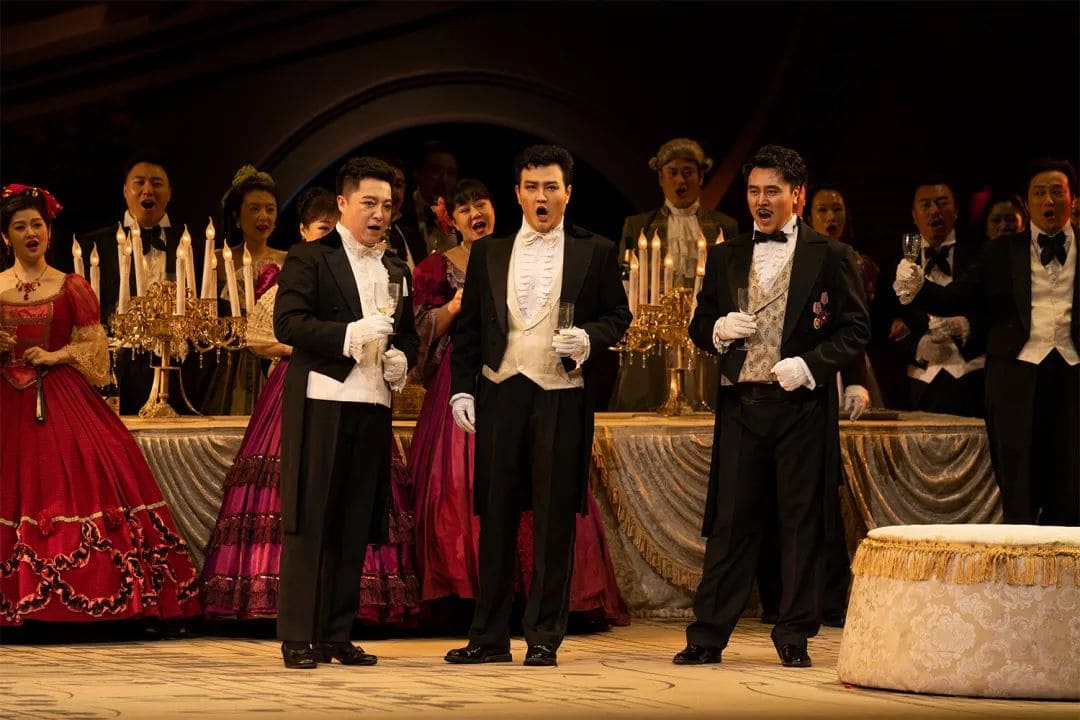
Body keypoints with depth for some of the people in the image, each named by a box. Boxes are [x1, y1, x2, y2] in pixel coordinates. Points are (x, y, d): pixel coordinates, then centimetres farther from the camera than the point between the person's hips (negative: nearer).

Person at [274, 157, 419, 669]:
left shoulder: (396, 272, 19)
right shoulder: (310, 258, 0)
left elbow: (408, 333, 26)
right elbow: (288, 324, -10)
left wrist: (402, 357, 3)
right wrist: (351, 334, -20)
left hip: (373, 406, 6)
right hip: (320, 403, -6)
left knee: (355, 525, 6)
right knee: (311, 522, -5)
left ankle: (337, 635, 12)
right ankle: (299, 637, -2)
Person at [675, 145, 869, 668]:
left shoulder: (830, 257, 3)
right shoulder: (725, 257, 14)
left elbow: (856, 329, 1)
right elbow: (699, 327, 18)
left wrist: (810, 364, -13)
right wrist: (719, 329, -5)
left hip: (802, 406, -2)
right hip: (741, 405, 2)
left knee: (801, 522, 1)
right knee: (731, 521, 2)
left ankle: (794, 635, 10)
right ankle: (707, 634, 5)